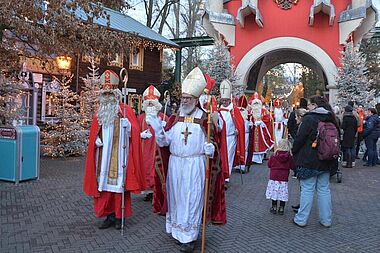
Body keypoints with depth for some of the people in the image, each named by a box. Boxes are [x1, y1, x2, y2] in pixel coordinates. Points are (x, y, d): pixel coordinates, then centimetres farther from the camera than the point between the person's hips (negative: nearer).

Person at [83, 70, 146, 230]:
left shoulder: (126, 110, -2)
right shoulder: (99, 113, 13)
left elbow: (134, 131, -10)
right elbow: (93, 134, 17)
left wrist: (126, 123, -28)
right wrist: (96, 140, -3)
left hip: (119, 155, -4)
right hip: (103, 155, 4)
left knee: (119, 184, 0)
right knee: (105, 184, 5)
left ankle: (119, 216, 13)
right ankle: (109, 215, 17)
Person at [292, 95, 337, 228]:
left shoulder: (308, 119, -14)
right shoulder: (331, 119, 8)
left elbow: (299, 138, -13)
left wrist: (294, 152, 4)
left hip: (309, 161, -6)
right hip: (326, 162, 6)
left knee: (307, 189, 1)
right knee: (324, 189, 13)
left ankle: (301, 219, 9)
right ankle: (326, 220, 21)